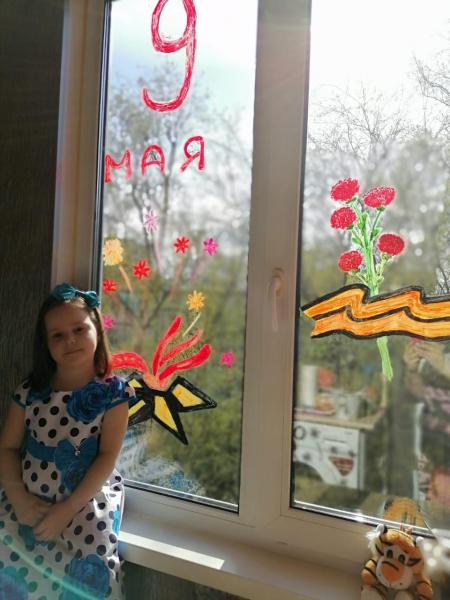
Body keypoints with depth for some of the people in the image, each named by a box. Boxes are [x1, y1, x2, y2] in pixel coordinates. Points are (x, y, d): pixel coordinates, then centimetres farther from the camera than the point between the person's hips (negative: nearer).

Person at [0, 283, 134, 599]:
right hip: (30, 499, 3)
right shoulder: (30, 391, 3)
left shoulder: (113, 392, -8)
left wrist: (68, 509, -16)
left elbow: (108, 456, -11)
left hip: (87, 499, -3)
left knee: (92, 567, -22)